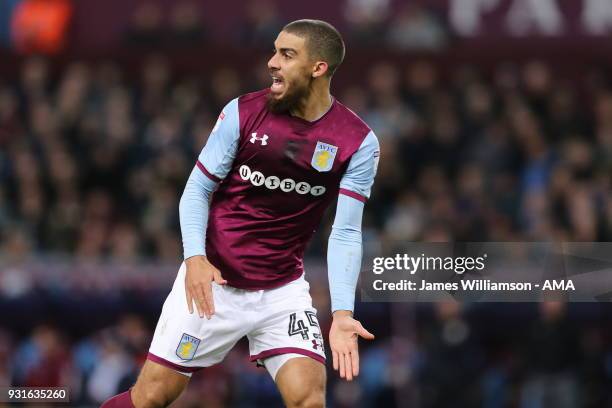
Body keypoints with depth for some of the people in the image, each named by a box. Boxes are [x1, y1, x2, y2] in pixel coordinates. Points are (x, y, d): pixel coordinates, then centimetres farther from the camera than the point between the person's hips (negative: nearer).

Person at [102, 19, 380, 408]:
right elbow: (197, 190, -3)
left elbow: (345, 233, -10)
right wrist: (195, 258, -21)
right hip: (210, 280, 0)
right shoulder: (243, 113, -9)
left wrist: (342, 313, -23)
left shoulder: (358, 142, -9)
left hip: (283, 291, 0)